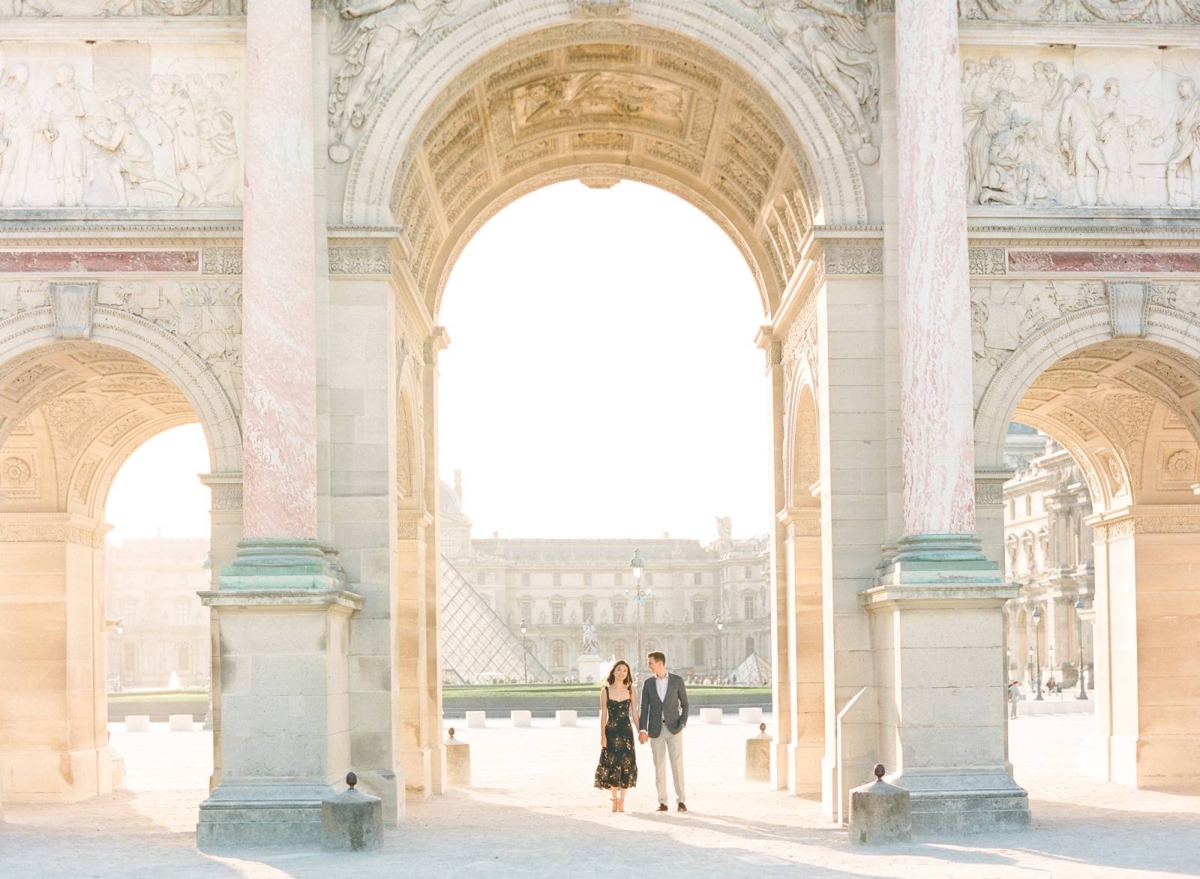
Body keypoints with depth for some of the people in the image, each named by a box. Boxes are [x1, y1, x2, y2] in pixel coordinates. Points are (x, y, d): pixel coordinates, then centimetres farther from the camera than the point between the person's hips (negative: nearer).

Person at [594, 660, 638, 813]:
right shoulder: (606, 691, 1)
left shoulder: (630, 691, 4)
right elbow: (603, 714, 1)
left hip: (626, 731, 1)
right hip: (611, 731, -1)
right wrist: (602, 735, -5)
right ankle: (615, 799, 13)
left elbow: (634, 713, 6)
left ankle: (621, 800, 6)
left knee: (626, 765, -2)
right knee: (611, 765, 0)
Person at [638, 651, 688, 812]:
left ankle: (681, 800, -1)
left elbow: (684, 704, 7)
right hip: (655, 729, 2)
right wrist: (642, 730, -6)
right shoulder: (648, 683, 5)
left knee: (677, 763, -5)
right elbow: (644, 708, 3)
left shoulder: (677, 680, 0)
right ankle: (662, 801, 6)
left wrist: (683, 723, -5)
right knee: (659, 766, 3)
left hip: (673, 728, -2)